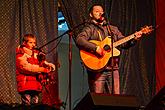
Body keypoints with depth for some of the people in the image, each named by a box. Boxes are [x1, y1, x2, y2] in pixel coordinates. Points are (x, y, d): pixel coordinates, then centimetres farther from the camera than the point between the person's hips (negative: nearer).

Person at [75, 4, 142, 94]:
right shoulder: (89, 29, 2)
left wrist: (134, 39, -3)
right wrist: (95, 48, -26)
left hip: (113, 69, 5)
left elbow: (124, 43, 17)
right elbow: (79, 40, -16)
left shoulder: (113, 29, 22)